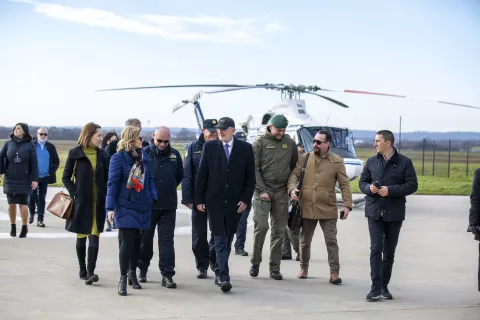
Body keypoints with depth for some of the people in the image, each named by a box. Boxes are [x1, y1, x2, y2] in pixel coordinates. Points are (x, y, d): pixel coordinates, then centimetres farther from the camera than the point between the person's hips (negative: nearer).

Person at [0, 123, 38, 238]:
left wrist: (35, 179, -8)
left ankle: (24, 227, 10)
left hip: (24, 180, -2)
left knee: (23, 203, -3)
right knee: (11, 204, 6)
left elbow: (34, 163, -3)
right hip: (10, 179, 2)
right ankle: (13, 227, 19)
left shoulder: (29, 145, -2)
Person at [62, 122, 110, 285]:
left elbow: (108, 178, 8)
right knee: (81, 237, 8)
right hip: (81, 202, -1)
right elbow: (66, 177, 3)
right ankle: (82, 269, 22)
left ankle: (90, 272, -12)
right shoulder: (75, 153, -1)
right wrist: (74, 193, -9)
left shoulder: (103, 155, 7)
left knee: (94, 237, -8)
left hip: (98, 202, 1)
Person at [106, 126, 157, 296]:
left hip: (142, 206, 5)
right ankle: (123, 279, -1)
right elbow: (112, 183, -9)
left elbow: (149, 179, 14)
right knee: (127, 241, -9)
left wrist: (153, 197, 3)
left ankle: (132, 274, 27)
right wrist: (110, 207, -13)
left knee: (137, 241, 12)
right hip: (125, 207, -5)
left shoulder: (143, 156, 8)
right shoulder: (118, 158, -8)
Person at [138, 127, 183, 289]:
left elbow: (179, 176, 19)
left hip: (168, 206, 1)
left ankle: (167, 274, -2)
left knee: (167, 240, -1)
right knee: (145, 239, 11)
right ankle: (142, 269, 28)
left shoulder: (174, 155, 5)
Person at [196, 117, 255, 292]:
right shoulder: (209, 146, 3)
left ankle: (219, 273, 20)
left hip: (235, 202, 2)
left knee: (227, 239, 8)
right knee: (220, 240, -7)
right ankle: (223, 277, -12)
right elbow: (202, 175, 4)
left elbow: (250, 177, 5)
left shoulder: (245, 148, 3)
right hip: (215, 200, -1)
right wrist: (199, 199, 0)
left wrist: (245, 199, -4)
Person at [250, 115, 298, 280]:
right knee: (261, 226, -13)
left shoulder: (290, 143, 10)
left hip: (282, 193, 3)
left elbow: (295, 166, 17)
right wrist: (261, 190, -11)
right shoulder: (260, 142, 0)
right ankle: (255, 262, 3)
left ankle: (275, 268, 10)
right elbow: (254, 168, -4)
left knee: (279, 230, 4)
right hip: (263, 191, -3)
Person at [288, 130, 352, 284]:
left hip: (328, 209, -2)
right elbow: (294, 174, 4)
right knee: (305, 241, 14)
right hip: (306, 208, 2)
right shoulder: (304, 158, 6)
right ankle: (304, 268, 30)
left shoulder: (337, 162, 0)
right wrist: (292, 188, -17)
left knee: (331, 242, -3)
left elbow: (344, 185, -1)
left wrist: (347, 205, -10)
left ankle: (334, 273, 0)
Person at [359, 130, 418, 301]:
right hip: (375, 211, 1)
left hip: (394, 213, -1)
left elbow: (412, 185, -6)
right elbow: (362, 182, 13)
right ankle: (376, 288, -11)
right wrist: (369, 188, -10)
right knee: (376, 249, -9)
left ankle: (384, 286, 20)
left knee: (389, 251, 9)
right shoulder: (371, 162, 8)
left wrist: (391, 190, -16)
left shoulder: (404, 162, -2)